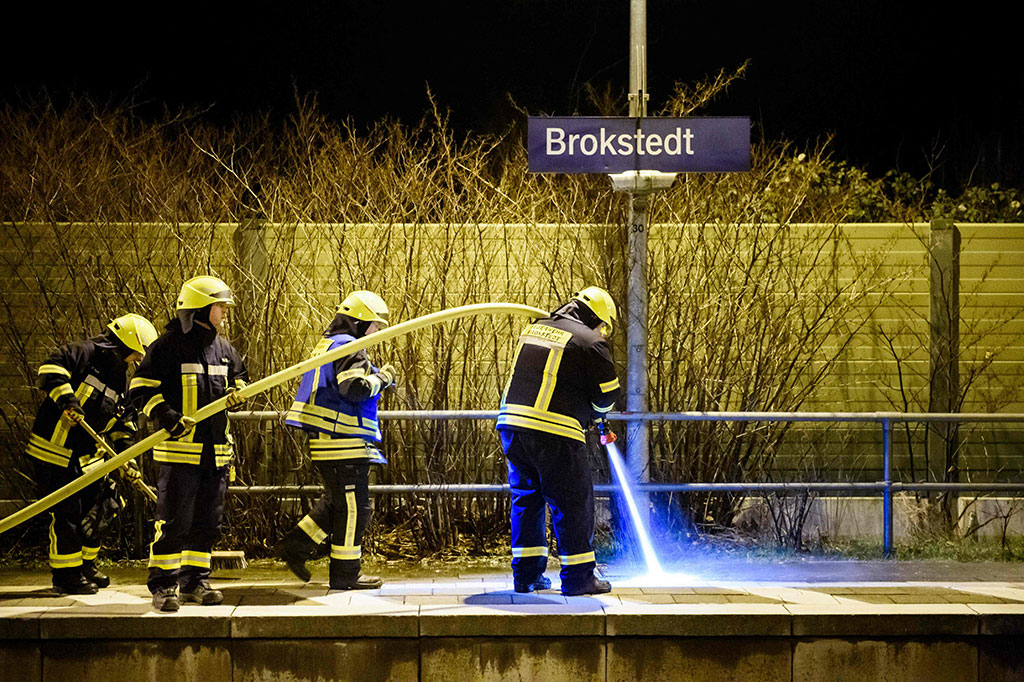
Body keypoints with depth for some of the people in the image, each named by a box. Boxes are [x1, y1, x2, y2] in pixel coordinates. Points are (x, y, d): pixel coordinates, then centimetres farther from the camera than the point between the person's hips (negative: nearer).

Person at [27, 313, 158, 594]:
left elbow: (123, 424, 19)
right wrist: (65, 397, -34)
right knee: (67, 513, -7)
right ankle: (65, 576, 2)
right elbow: (51, 370, -25)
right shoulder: (85, 354, -10)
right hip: (54, 452, -9)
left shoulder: (120, 380, 15)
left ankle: (85, 565, 27)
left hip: (85, 456, 9)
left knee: (102, 505, 11)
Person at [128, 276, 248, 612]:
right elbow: (141, 388, -9)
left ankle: (195, 581, 21)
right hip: (180, 448, -7)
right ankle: (163, 586, -2)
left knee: (207, 522, 11)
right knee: (174, 521, -7)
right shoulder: (170, 345, -7)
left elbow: (240, 378, 29)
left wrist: (237, 392, 4)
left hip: (215, 451, 7)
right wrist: (167, 416, -21)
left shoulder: (223, 347, 14)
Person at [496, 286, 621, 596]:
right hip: (554, 432, -7)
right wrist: (597, 415, 26)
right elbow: (607, 396, 2)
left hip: (511, 422, 7)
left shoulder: (533, 330, 18)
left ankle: (527, 573, 20)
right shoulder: (590, 342, -3)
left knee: (526, 498, 18)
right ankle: (578, 576, 7)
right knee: (574, 501, 5)